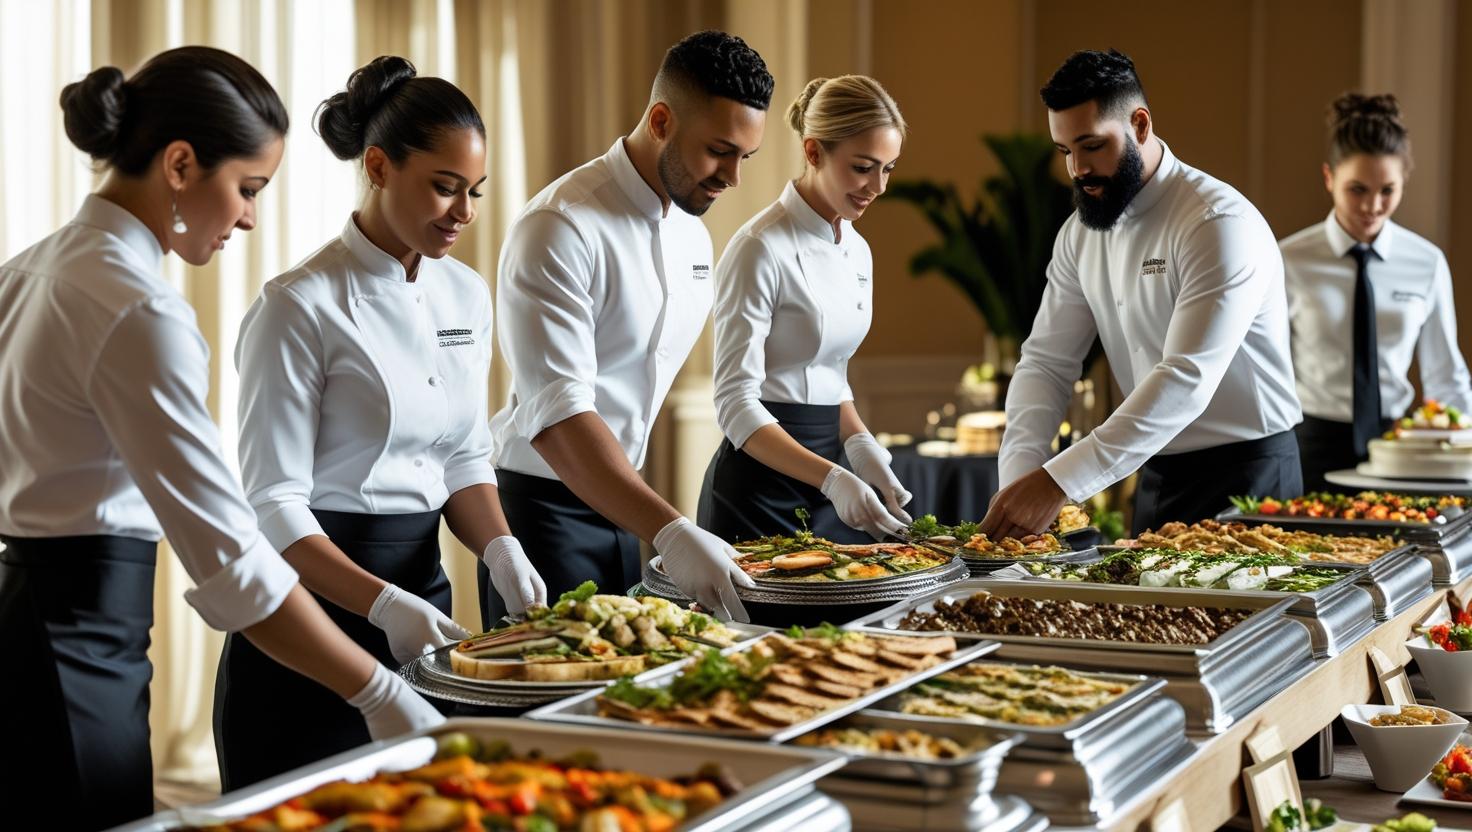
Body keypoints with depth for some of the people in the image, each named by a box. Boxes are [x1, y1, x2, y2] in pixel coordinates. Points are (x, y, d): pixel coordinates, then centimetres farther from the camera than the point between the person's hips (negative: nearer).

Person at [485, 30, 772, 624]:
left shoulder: (693, 236, 8)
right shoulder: (560, 229, -20)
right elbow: (555, 418, -28)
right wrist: (670, 532, -37)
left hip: (623, 508, 8)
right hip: (544, 506, -8)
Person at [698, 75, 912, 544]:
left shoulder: (857, 252, 10)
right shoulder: (761, 249, -15)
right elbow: (736, 403, -18)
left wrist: (860, 446, -2)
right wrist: (832, 479, -28)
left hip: (827, 479, 8)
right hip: (761, 484, -8)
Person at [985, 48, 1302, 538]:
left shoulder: (1219, 222, -20)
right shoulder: (1081, 233, 4)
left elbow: (1186, 380, -30)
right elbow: (1047, 360, 2)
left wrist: (1060, 482, -36)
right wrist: (1019, 472, -17)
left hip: (1243, 476, -6)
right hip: (1156, 475, 6)